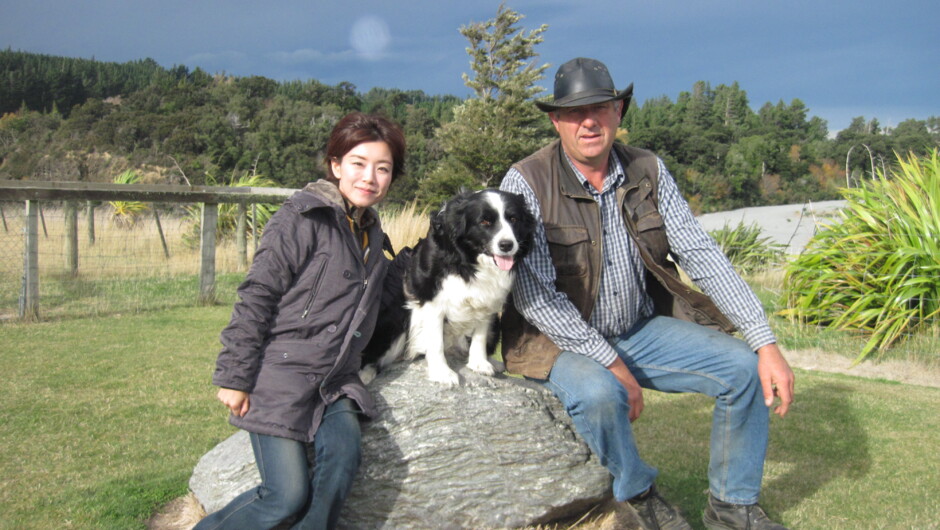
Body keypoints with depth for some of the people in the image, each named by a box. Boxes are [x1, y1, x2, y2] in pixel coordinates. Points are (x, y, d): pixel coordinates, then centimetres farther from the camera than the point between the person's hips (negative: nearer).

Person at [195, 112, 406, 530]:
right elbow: (256, 298, -10)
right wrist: (234, 376, -12)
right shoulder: (303, 217, -8)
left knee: (343, 457, -22)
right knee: (288, 495, -11)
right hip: (281, 374, -6)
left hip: (334, 381, 6)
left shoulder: (371, 233, 14)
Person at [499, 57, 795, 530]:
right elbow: (533, 295, -20)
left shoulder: (648, 171, -1)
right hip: (562, 340, -5)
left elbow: (700, 254, -4)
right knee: (598, 393, -35)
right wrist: (610, 363, -21)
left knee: (745, 367, -7)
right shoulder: (526, 182, -16)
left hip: (643, 330, 5)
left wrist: (765, 342, -12)